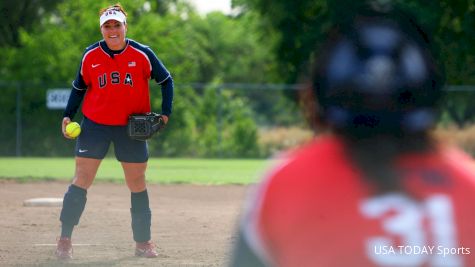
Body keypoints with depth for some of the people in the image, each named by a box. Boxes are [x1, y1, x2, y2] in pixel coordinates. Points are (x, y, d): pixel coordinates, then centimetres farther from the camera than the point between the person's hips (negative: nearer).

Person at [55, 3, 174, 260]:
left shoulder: (142, 54, -6)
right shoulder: (90, 56, -2)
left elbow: (166, 80, 5)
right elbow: (79, 87, 11)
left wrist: (165, 113, -5)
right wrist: (68, 115, -1)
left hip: (132, 128, 0)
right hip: (94, 124, 0)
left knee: (137, 183, 6)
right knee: (82, 179, -6)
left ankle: (143, 242, 17)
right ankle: (65, 240, -2)